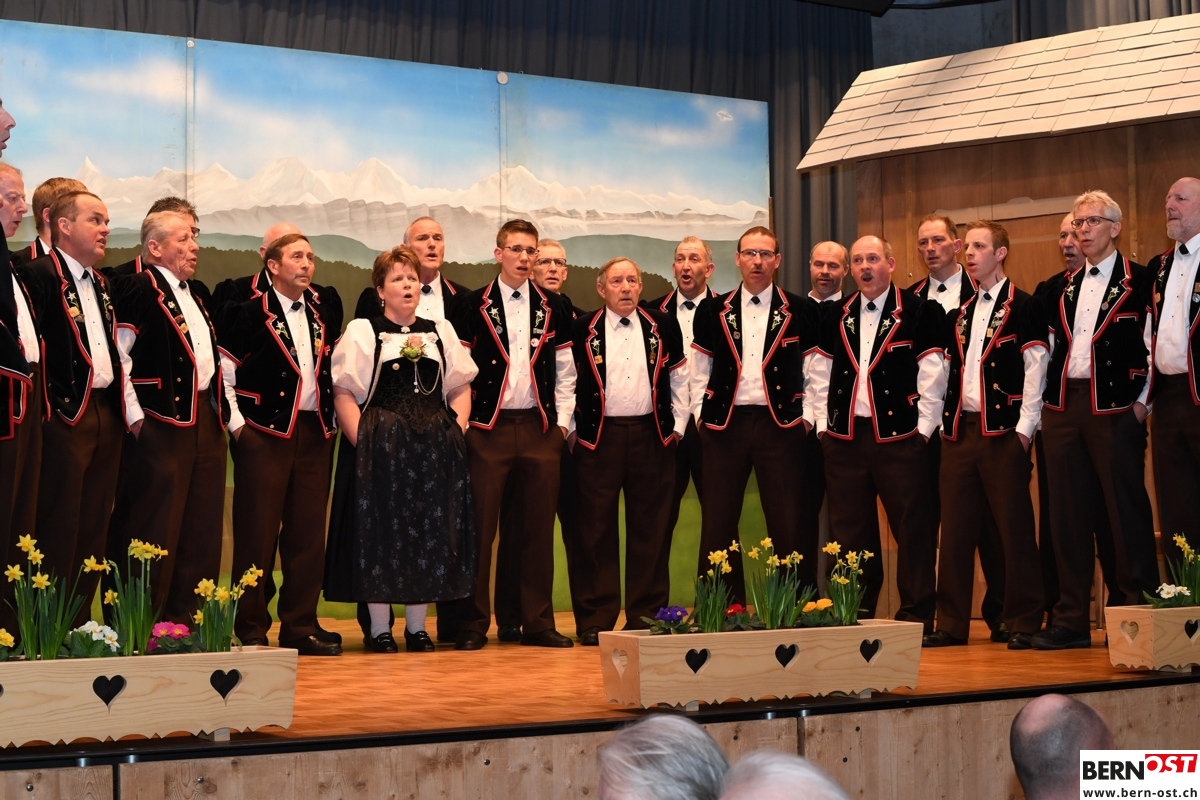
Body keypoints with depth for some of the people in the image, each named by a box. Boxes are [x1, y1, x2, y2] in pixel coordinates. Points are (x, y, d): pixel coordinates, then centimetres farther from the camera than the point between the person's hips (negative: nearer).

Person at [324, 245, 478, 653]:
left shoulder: (441, 331, 14)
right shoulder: (362, 331, 2)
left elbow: (460, 389, 13)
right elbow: (344, 393, -4)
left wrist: (454, 433, -2)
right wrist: (364, 442, -14)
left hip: (435, 449, 4)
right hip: (380, 448, -4)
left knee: (429, 532, 4)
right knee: (380, 533, -3)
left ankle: (417, 626, 14)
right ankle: (379, 628, 5)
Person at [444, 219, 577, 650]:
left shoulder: (552, 310, 10)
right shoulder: (472, 307, 1)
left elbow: (565, 372, 14)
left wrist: (562, 421, 6)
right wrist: (463, 422, -5)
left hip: (540, 428, 3)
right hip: (488, 429, -3)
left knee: (539, 528, 6)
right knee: (479, 527, -1)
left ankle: (539, 622, 14)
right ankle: (473, 624, 7)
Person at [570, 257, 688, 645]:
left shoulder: (663, 326, 7)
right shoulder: (582, 329, 2)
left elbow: (679, 378, 14)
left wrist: (677, 425, 8)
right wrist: (572, 429, 2)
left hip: (652, 436, 2)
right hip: (598, 437, -2)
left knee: (650, 529, 4)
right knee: (597, 530, 0)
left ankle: (647, 617, 12)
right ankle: (595, 620, 6)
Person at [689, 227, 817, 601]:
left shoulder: (799, 312, 5)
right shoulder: (713, 311, 9)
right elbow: (699, 371, 12)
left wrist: (806, 418, -1)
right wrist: (701, 416, 3)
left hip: (780, 425, -1)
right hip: (724, 425, 2)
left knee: (789, 524, -3)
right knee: (718, 524, 2)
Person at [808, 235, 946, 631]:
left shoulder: (919, 312, -2)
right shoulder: (836, 317, 13)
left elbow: (932, 375, -4)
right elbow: (821, 374, 16)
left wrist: (923, 430, -7)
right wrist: (823, 425, 8)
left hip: (900, 437, -4)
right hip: (845, 437, 4)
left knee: (911, 529, -2)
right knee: (850, 531, 7)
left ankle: (917, 616, 5)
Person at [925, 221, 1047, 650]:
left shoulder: (1023, 307, -2)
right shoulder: (962, 313, 17)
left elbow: (1035, 369, -7)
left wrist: (1024, 428, -13)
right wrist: (946, 423, 10)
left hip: (1003, 431, -6)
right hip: (960, 430, 6)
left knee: (1015, 529, -3)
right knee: (956, 530, 5)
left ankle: (1023, 624, 3)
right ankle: (952, 624, 11)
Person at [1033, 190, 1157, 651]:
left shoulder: (1139, 283, -1)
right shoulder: (1064, 288, 17)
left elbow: (1155, 348, -6)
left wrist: (1142, 403, -11)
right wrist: (1048, 402, 9)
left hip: (1114, 408, -6)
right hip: (1063, 406, 6)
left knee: (1127, 514, -4)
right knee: (1068, 517, 6)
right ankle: (1071, 621, 10)